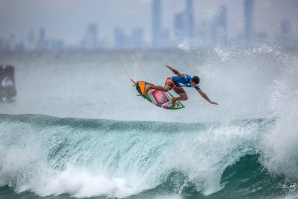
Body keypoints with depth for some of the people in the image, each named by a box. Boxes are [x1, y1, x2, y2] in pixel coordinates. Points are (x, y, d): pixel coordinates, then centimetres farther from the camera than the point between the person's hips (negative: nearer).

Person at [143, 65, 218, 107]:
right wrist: (172, 69, -72)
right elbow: (178, 74, -52)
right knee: (166, 89, -38)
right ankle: (149, 87, -23)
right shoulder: (186, 78, -36)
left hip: (177, 86, 7)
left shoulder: (196, 85, -17)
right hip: (171, 80, -7)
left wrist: (210, 101, -15)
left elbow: (202, 94, -11)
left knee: (185, 98, -4)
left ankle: (174, 99, 22)